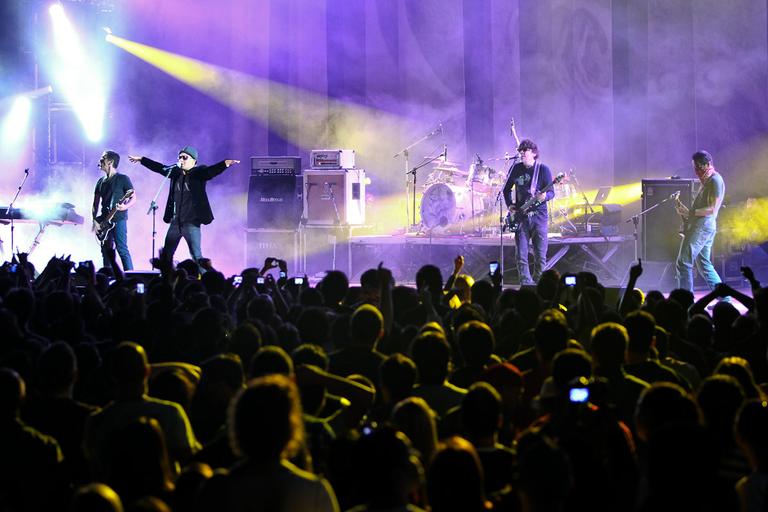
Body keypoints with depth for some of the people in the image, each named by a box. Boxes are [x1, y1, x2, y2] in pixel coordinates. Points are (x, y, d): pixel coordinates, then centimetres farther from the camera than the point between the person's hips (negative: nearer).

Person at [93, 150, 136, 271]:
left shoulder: (123, 179, -3)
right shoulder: (101, 181, 16)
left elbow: (133, 198, -4)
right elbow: (95, 203, 17)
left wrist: (125, 207, -24)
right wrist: (94, 220, 4)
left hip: (118, 220, -7)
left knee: (122, 250, -12)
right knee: (106, 251, 7)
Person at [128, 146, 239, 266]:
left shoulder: (199, 173, -6)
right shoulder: (175, 172, 10)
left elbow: (211, 171, -24)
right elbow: (159, 167, 22)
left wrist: (225, 163, -44)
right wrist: (141, 159, 32)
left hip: (191, 222, -7)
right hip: (175, 221, 7)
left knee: (196, 256, -11)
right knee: (166, 255, 12)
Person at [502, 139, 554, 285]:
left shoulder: (543, 169, -1)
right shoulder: (516, 168, 7)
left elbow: (551, 192, -2)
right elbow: (507, 189, 19)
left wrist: (544, 196, -24)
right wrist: (510, 205, 4)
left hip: (539, 215, -2)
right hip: (521, 216, 2)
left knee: (540, 255, -1)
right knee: (521, 255, -5)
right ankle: (526, 284, -2)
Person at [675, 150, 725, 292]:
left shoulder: (715, 180, -11)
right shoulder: (707, 181, 20)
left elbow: (712, 209, -18)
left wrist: (690, 213, -21)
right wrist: (685, 210, 10)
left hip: (702, 225, -11)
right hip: (700, 225, 11)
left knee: (683, 263, -11)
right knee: (704, 265, 14)